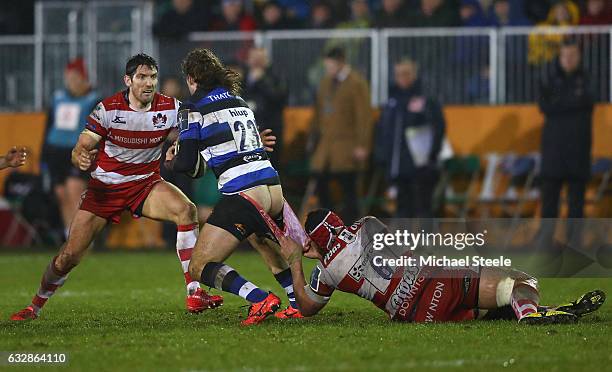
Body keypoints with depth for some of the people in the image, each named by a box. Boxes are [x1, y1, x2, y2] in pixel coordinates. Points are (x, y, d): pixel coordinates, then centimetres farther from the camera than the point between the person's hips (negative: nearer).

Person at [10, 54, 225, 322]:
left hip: (145, 184, 1)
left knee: (186, 209, -28)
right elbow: (79, 150, -12)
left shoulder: (171, 108, -9)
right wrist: (81, 159, -35)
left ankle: (194, 294, -26)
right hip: (105, 186, -1)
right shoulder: (108, 109, -14)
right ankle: (35, 306, 22)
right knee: (69, 256, -4)